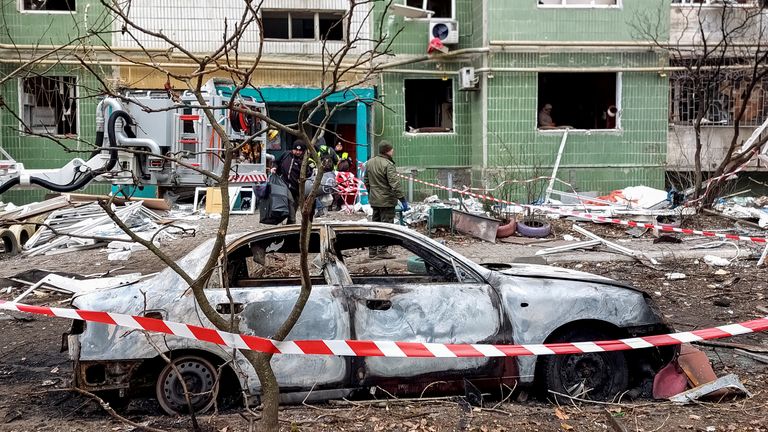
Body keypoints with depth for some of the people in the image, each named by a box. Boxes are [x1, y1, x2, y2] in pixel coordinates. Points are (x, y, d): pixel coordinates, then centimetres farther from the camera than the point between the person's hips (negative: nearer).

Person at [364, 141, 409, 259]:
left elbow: (366, 180, 16)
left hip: (374, 200, 8)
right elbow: (395, 184, -23)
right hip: (386, 201, -8)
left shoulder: (369, 162, 7)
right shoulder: (388, 164, -20)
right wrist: (402, 199, -19)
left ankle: (372, 251, 22)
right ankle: (382, 251, -1)